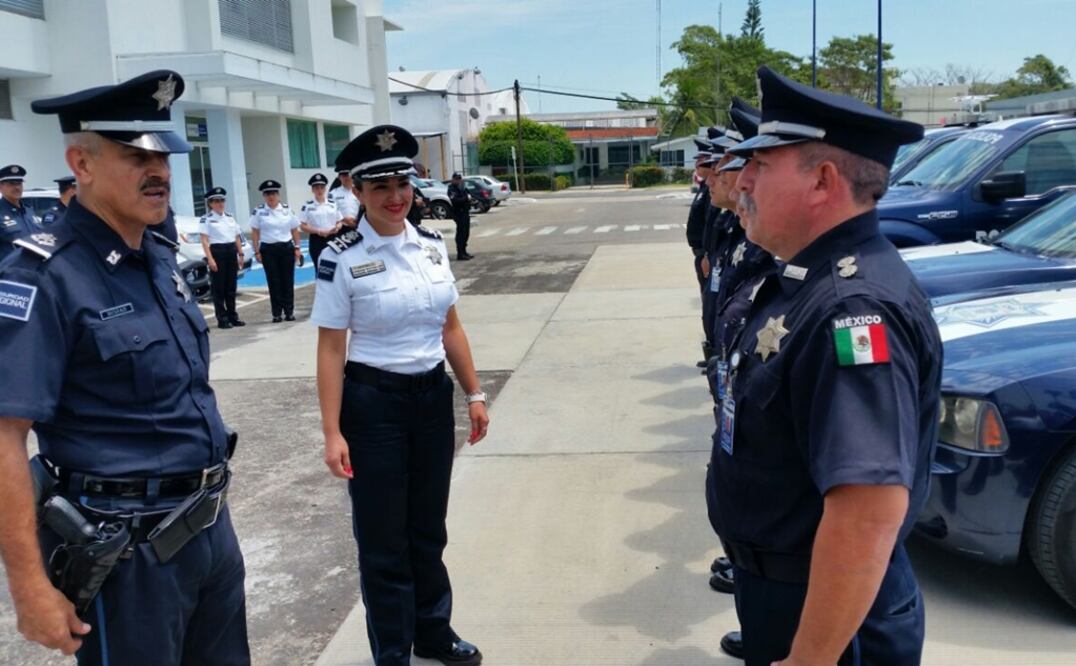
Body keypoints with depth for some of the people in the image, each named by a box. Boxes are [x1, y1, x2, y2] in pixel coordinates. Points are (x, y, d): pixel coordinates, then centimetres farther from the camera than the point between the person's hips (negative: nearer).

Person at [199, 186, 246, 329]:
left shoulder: (230, 218, 14)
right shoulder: (206, 219, -3)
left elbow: (237, 237, 16)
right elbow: (204, 241, -9)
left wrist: (240, 254, 9)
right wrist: (210, 258, -17)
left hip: (231, 252, 5)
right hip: (217, 252, -5)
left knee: (231, 286, 9)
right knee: (219, 287, -1)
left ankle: (233, 316, 16)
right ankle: (222, 319, 2)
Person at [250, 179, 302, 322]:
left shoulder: (287, 209, 5)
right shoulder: (258, 211, 0)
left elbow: (294, 230, 8)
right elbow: (255, 233, 1)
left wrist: (297, 247, 2)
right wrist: (257, 251, -4)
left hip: (287, 248, 1)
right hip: (268, 249, -1)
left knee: (288, 280, 3)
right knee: (274, 282, 1)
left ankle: (289, 312, 11)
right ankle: (276, 313, 7)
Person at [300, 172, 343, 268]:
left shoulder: (333, 204, 5)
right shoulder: (307, 206, -5)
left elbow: (340, 222, 10)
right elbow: (302, 226, -6)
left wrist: (337, 228, -13)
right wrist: (318, 231, -18)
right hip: (317, 241, -3)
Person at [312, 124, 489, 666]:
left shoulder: (432, 245, 3)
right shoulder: (341, 260, -12)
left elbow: (450, 327, 9)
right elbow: (330, 348, -12)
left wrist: (474, 394, 10)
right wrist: (333, 433, -15)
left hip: (433, 396, 5)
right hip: (373, 403, -4)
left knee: (429, 528, 19)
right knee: (383, 538, 9)